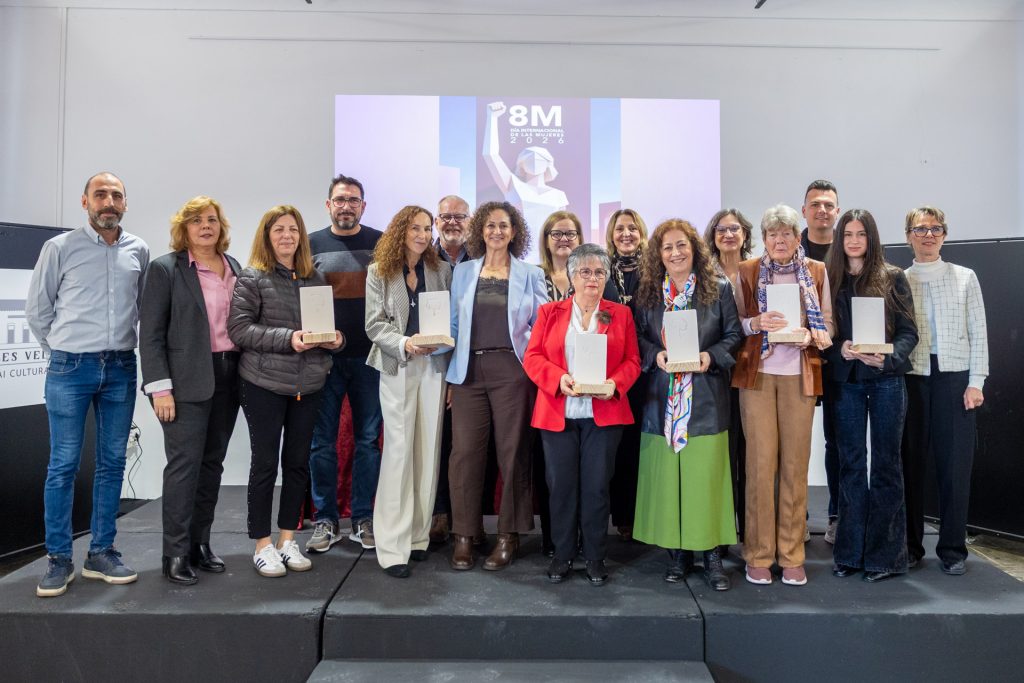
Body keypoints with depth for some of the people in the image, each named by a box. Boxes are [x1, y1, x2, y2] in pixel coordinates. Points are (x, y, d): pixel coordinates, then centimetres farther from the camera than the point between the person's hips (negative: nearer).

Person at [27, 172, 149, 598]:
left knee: (112, 463, 7)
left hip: (121, 369, 3)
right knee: (63, 464, 1)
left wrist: (120, 348, 11)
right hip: (70, 369, -2)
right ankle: (58, 559, 12)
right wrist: (61, 350, 8)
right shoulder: (60, 248, -1)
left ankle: (101, 552, 18)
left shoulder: (139, 251, 6)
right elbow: (37, 308, 5)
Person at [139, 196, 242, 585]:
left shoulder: (234, 268, 12)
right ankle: (176, 554, 7)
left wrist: (243, 376, 8)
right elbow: (150, 333, -6)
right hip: (187, 381, -5)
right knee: (184, 464, -4)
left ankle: (200, 544, 21)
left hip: (227, 377, 5)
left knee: (212, 464, 10)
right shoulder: (165, 268, -3)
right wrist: (160, 387, -13)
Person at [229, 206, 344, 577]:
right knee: (265, 462, 3)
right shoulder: (252, 278, -3)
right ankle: (262, 545, 16)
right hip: (264, 383, -4)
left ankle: (287, 539, 23)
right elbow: (238, 328, -11)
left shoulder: (316, 278, 11)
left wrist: (335, 338, -6)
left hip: (308, 385, 5)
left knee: (298, 461, 10)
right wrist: (287, 338, -20)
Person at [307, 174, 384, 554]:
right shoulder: (312, 245, 7)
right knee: (322, 441, 5)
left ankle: (363, 519, 18)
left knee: (368, 440, 6)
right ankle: (325, 520, 17)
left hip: (369, 356, 0)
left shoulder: (381, 244, 6)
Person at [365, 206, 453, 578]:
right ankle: (393, 546, -1)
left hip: (435, 366, 2)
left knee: (428, 450, 4)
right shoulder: (379, 272, 3)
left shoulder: (442, 270, 7)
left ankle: (419, 534, 16)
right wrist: (404, 344, -19)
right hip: (397, 367, -2)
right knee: (399, 450, -6)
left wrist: (444, 339, -8)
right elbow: (375, 325, -4)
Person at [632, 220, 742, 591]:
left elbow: (734, 334, 5)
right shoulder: (647, 292, 7)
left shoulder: (718, 288, 3)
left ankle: (712, 554, 12)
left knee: (706, 474, 0)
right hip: (662, 397, 2)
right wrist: (656, 355, -10)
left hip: (706, 397, -1)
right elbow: (638, 336, 9)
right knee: (666, 475, 4)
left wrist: (711, 356, -12)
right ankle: (677, 551, 17)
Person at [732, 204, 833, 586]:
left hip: (799, 376, 1)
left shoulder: (816, 272, 9)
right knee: (761, 463, -1)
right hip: (756, 373, -1)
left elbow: (828, 325, 10)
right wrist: (756, 323, -15)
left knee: (796, 465, 3)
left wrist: (810, 335, -12)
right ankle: (759, 555, 10)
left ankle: (792, 556, 14)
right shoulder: (747, 271, 6)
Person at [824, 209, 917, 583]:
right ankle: (851, 551, 15)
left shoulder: (893, 278, 4)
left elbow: (909, 332, 0)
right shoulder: (830, 280, 8)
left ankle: (884, 554, 13)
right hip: (845, 380, 2)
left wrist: (888, 358, -18)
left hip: (886, 379, -1)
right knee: (851, 463, 6)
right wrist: (839, 349, -16)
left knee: (885, 463, 4)